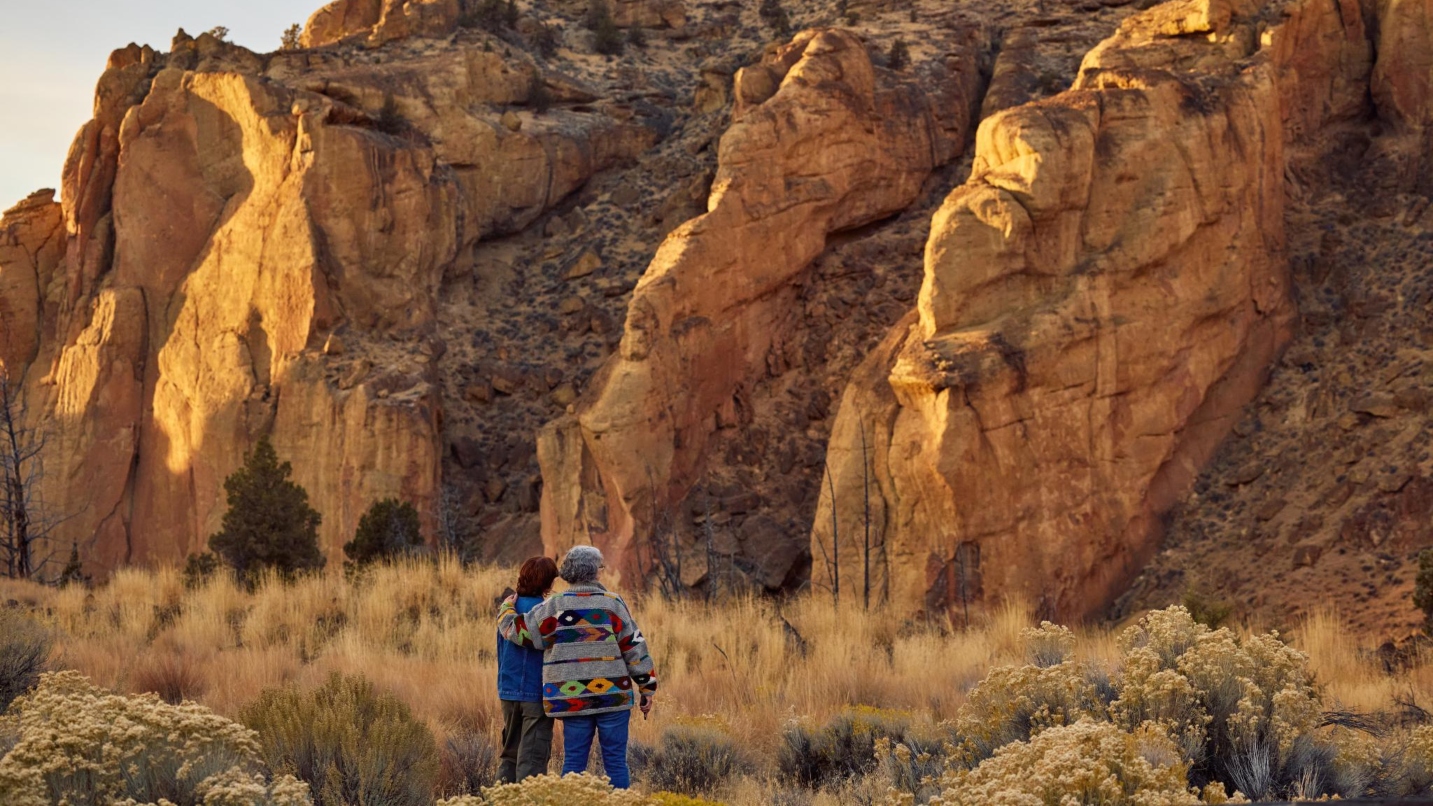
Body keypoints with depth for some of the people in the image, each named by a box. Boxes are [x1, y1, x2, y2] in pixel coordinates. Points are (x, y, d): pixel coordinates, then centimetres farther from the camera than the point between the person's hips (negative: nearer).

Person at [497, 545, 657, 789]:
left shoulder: (553, 608, 1)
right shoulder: (613, 604, -2)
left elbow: (515, 629, 6)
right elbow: (634, 648, -2)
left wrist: (508, 608, 28)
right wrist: (647, 688, 6)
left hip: (573, 699, 2)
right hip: (613, 696, -2)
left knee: (573, 762, 7)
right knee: (615, 761, 2)